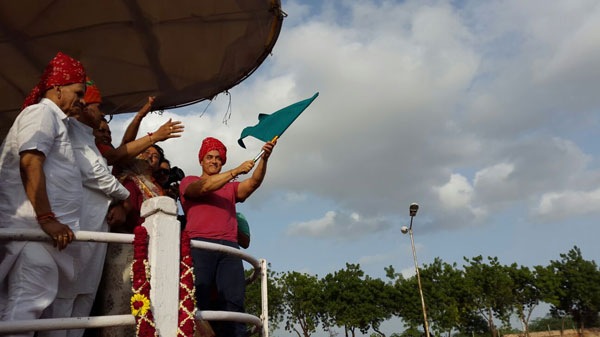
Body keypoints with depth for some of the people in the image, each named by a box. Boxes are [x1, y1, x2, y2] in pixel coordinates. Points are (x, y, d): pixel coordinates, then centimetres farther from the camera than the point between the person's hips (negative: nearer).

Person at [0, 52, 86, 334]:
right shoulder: (42, 112, -2)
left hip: (43, 227, 10)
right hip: (32, 223, -10)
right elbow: (30, 163, -17)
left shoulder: (56, 120, 28)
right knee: (29, 300, -12)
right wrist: (47, 218, -22)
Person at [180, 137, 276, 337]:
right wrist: (236, 171, -8)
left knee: (234, 303, -10)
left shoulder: (231, 188, 29)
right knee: (197, 300, -13)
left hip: (229, 246, 3)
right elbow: (204, 188, -2)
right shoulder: (188, 182, 20)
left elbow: (253, 182, 11)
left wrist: (264, 159, -6)